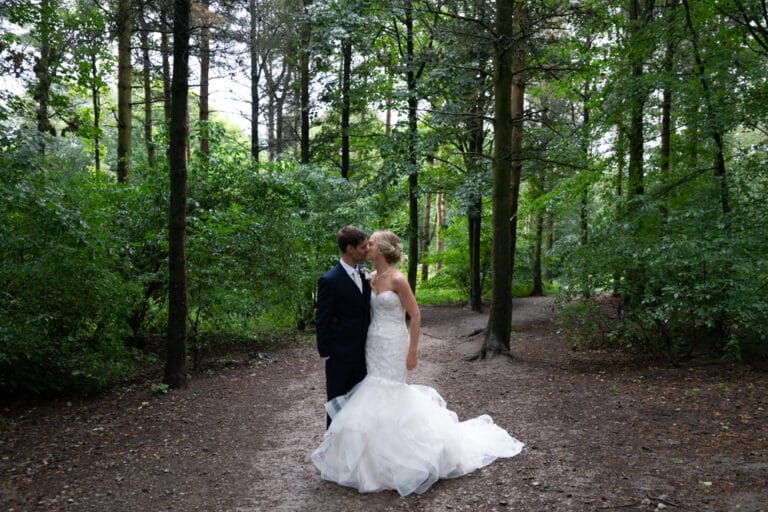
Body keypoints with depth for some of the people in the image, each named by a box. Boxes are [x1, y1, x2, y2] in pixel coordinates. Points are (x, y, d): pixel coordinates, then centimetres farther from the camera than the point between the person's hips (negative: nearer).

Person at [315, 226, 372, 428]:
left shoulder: (363, 277, 6)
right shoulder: (329, 280, -16)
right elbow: (321, 321, -13)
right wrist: (325, 353, -12)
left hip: (361, 353, 6)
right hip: (340, 354, -6)